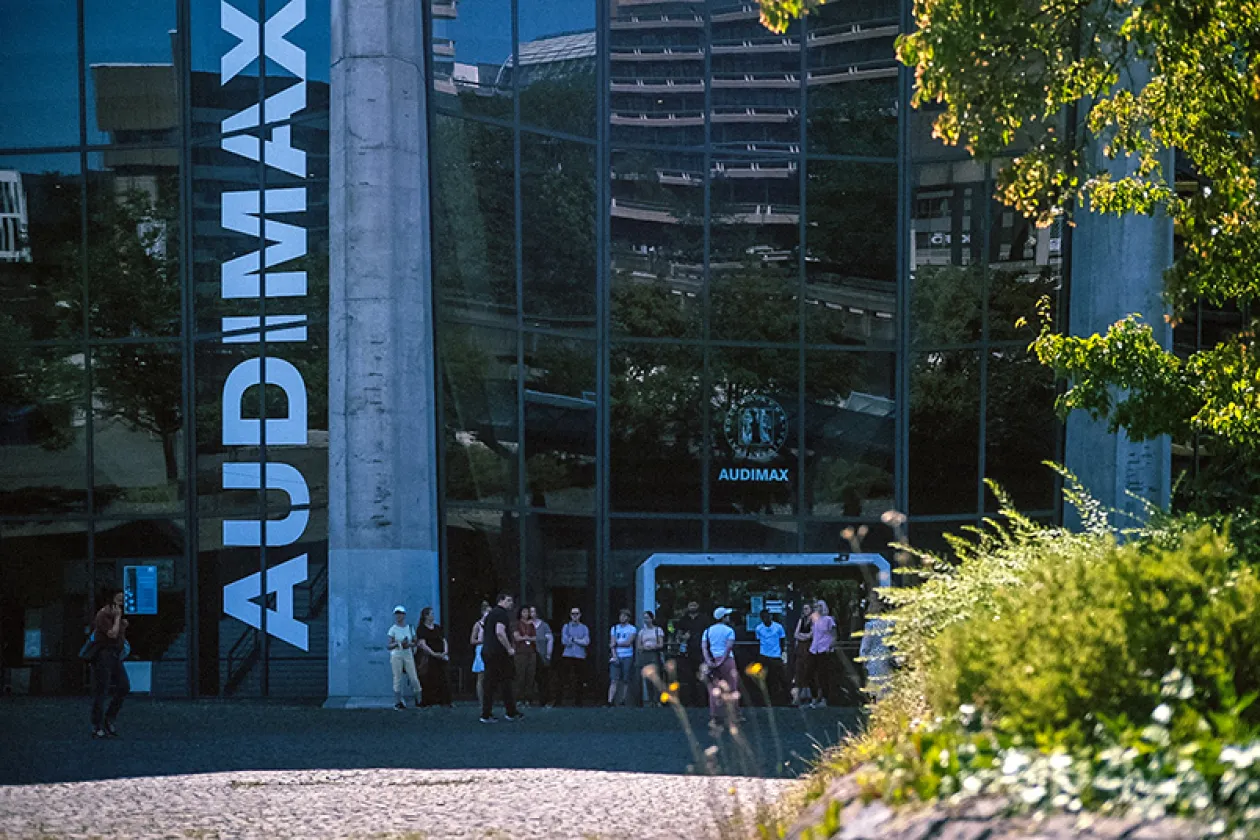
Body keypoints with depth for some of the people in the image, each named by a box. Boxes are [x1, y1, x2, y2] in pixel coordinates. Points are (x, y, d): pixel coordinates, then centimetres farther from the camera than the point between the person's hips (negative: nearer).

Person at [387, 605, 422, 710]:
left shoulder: (410, 628, 7)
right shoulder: (393, 629, -1)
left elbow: (415, 642, 11)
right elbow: (388, 645, -4)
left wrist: (409, 644, -11)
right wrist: (399, 644, -18)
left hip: (408, 655, 2)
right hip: (396, 655, -2)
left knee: (414, 678, -3)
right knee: (397, 679, -2)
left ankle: (418, 700, 9)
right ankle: (398, 702, 4)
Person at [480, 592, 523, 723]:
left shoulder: (491, 613, 19)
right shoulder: (502, 613, -11)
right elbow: (500, 632, -23)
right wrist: (509, 648, -17)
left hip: (486, 650, 9)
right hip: (498, 652, -9)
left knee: (490, 682, 7)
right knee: (505, 682, -1)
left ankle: (486, 714, 4)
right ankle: (511, 713, 4)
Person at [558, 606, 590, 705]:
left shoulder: (584, 628, 10)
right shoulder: (566, 627, 9)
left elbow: (586, 642, -4)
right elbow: (564, 641, -4)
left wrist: (573, 639, -7)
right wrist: (579, 641, -4)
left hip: (580, 657, 1)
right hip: (567, 656, -1)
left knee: (579, 681, 0)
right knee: (564, 679, -5)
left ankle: (578, 701, 6)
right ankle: (559, 700, -3)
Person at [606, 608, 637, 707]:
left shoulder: (632, 629, 4)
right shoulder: (614, 628, 13)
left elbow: (628, 642, -8)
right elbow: (612, 644, 6)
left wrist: (616, 643, -4)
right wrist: (614, 656, -7)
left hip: (627, 657, -2)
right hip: (616, 657, 2)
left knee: (625, 680, 0)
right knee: (614, 680, -8)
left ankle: (623, 701, 7)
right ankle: (610, 701, -16)